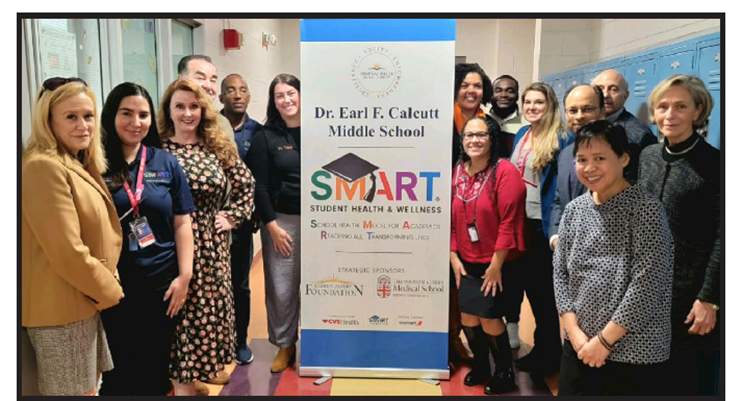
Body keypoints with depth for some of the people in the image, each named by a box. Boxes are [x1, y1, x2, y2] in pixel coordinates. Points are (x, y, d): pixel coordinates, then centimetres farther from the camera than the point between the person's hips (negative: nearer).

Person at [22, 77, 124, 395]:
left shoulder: (77, 165, 11)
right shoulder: (43, 167, -20)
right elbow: (67, 253, -25)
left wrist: (107, 284, 8)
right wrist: (110, 292, -12)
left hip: (84, 301, 9)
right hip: (62, 309, -9)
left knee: (89, 387, 20)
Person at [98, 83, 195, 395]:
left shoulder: (166, 162, 2)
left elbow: (182, 223, 2)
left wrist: (184, 276, -4)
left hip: (162, 283, 2)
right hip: (112, 284, -1)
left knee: (156, 366, 16)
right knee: (117, 367, 14)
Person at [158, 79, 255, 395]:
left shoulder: (220, 147, 3)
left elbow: (246, 186, 12)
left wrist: (232, 217, 4)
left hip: (211, 246, 3)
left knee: (212, 308, 11)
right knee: (180, 312, 6)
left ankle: (208, 366, 31)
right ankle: (183, 381, 21)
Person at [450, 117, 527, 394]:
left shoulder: (504, 171, -15)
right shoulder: (458, 172, 3)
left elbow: (509, 221, -18)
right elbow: (452, 218, 8)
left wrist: (496, 264, -17)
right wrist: (454, 256, 3)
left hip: (496, 263, -5)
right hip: (467, 262, 6)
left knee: (489, 318, -1)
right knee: (467, 317, 10)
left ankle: (505, 373, 24)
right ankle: (480, 366, 35)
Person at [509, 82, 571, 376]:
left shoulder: (562, 139, -12)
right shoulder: (521, 134, 9)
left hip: (542, 224, -7)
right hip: (518, 220, 7)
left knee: (544, 289, 6)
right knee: (530, 284, 16)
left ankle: (550, 353, 24)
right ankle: (541, 346, 32)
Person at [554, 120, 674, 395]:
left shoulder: (646, 209, -13)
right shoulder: (574, 209, 2)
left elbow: (647, 284, -17)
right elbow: (560, 272, 3)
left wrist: (604, 339, -15)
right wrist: (574, 332, -7)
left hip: (634, 353, -5)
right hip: (579, 347, 5)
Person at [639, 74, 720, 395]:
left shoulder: (714, 163, -10)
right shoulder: (647, 156, 6)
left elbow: (722, 239, -12)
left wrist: (709, 300, -14)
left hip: (691, 296, -5)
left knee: (690, 380, 10)